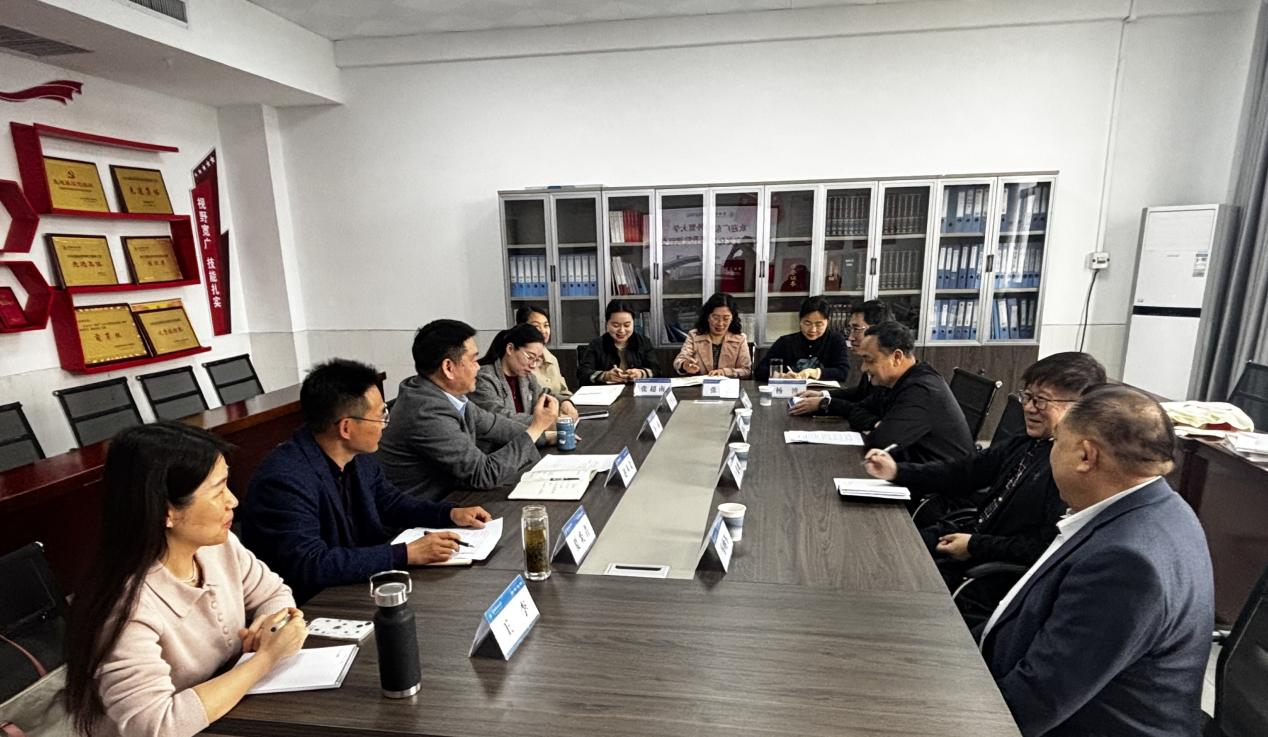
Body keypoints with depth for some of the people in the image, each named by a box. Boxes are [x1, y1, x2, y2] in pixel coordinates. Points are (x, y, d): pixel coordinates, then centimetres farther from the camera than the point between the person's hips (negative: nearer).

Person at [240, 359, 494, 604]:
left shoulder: (358, 455, -2)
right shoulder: (286, 479, -26)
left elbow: (387, 501, 14)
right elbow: (310, 566, -31)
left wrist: (451, 514, 0)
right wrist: (406, 554, -30)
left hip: (360, 584, 7)